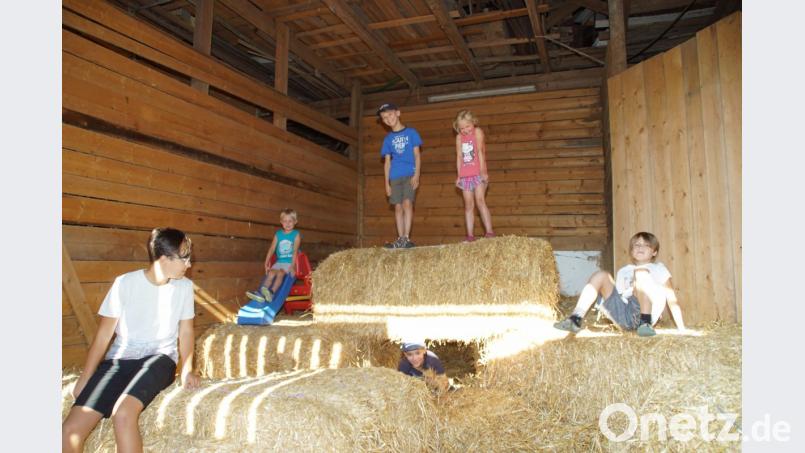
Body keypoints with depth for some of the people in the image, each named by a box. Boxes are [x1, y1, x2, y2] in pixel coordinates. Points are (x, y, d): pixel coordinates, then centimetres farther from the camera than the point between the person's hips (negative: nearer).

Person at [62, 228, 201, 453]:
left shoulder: (184, 286, 0)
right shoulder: (125, 283, -4)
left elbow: (185, 331, 8)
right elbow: (104, 335, 1)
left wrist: (187, 369, -4)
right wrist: (85, 379, -4)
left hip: (159, 359, -1)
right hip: (119, 359, 1)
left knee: (123, 413, -31)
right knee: (70, 429, -19)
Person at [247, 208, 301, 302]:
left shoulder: (296, 234, -1)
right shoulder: (278, 234, 10)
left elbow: (295, 251, -11)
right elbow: (271, 249, 6)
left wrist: (292, 266, -20)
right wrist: (266, 264, -2)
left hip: (290, 262, -4)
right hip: (279, 261, 4)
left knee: (280, 273, -29)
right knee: (271, 273, -21)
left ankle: (271, 293, -41)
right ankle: (261, 294, -32)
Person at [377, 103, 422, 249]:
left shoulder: (411, 132, 6)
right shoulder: (388, 138, 14)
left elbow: (417, 155, 3)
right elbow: (387, 161, 14)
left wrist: (417, 174, -9)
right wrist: (387, 183, 7)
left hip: (410, 174, -3)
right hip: (395, 176, 3)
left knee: (407, 203, -16)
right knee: (398, 206, 1)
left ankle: (406, 238, -17)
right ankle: (400, 239, 4)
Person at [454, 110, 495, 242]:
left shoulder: (477, 132, -2)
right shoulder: (459, 137, 9)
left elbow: (480, 151, -12)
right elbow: (459, 156, 8)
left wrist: (483, 171, -19)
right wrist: (459, 175, 5)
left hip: (478, 173, -4)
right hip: (465, 175, 4)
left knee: (480, 201, -14)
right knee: (468, 205, 4)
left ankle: (489, 232, -13)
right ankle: (470, 235, 6)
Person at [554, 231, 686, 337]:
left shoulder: (659, 269, 17)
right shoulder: (623, 271, 27)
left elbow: (672, 300, 10)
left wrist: (682, 330, 2)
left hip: (643, 312, -3)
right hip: (624, 316, 3)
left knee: (641, 272, -19)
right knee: (601, 276, -7)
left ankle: (645, 323, -29)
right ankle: (575, 319, -20)